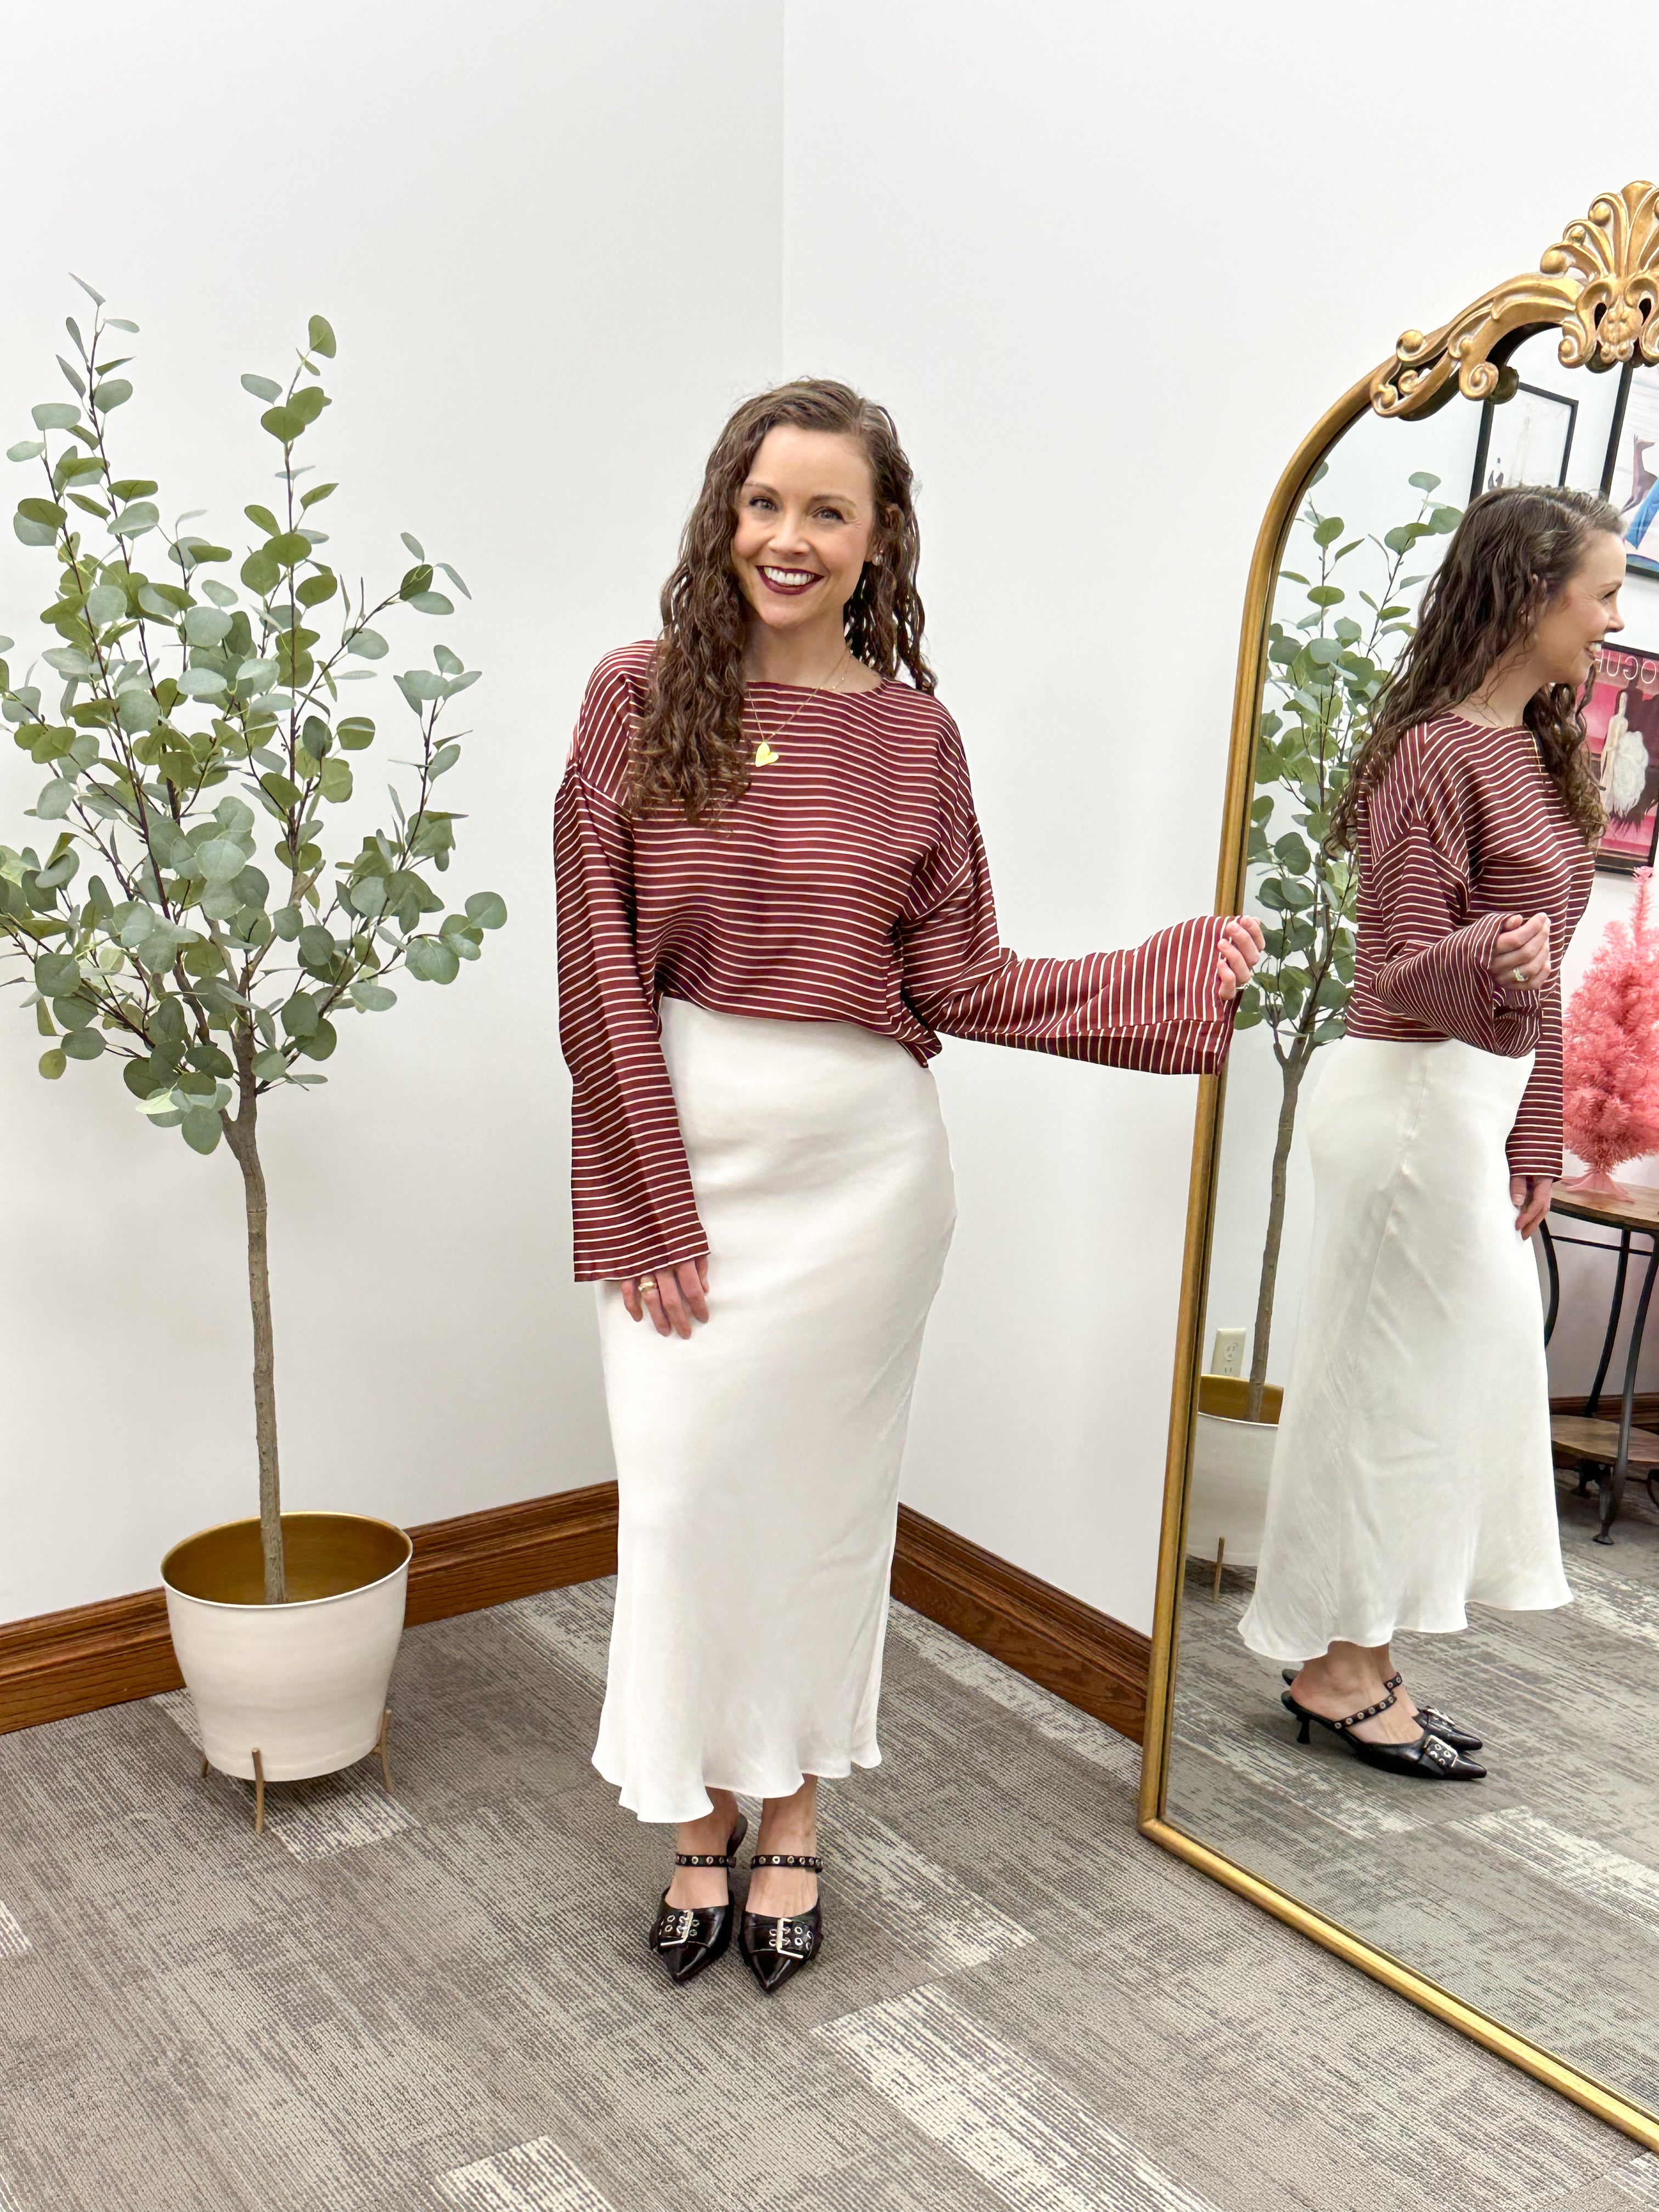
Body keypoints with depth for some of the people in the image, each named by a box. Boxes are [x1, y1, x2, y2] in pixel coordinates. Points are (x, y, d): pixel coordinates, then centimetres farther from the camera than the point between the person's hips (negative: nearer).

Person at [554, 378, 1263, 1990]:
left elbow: (957, 982, 2)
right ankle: (699, 1821, 29)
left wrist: (1189, 970, -5)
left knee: (826, 1482, 12)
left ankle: (792, 1816, 32)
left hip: (857, 1159, 1)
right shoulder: (641, 700, -3)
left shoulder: (914, 735, 1)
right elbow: (603, 971, -6)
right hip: (678, 1149, -1)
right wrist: (654, 1211, -9)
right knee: (684, 1486, 6)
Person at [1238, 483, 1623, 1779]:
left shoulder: (1534, 751, 13)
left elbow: (1537, 978, 15)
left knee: (1462, 1367, 13)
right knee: (1388, 1378, 0)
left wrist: (1532, 1139, 15)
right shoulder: (1437, 753, -15)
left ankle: (1352, 1660, 24)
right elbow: (1404, 971, -16)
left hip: (1480, 1100, 9)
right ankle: (1335, 1667, 16)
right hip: (1414, 1098, -9)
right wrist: (1486, 963, -38)